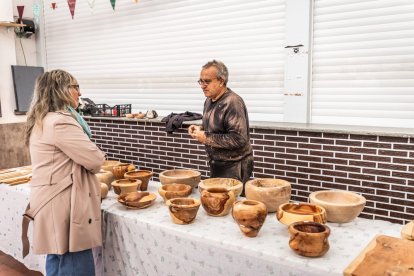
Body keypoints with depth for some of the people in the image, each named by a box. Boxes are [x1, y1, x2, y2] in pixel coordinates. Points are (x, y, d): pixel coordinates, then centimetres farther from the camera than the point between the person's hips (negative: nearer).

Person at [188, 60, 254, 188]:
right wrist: (200, 129, 0)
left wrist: (207, 138, -23)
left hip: (233, 167, -8)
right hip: (216, 164, 9)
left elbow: (238, 139, -28)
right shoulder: (209, 100, 7)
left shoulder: (232, 102, -21)